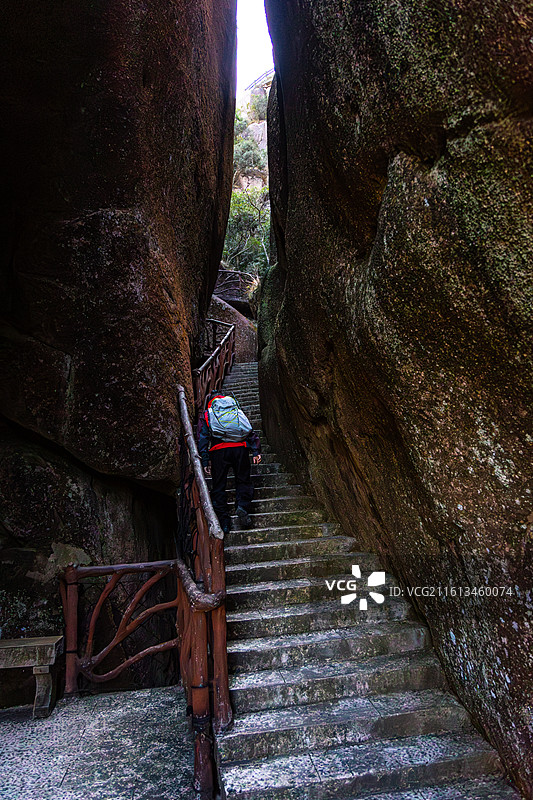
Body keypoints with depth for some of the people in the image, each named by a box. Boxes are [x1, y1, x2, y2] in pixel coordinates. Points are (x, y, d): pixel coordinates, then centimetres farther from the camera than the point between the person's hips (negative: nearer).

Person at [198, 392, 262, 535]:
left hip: (218, 451, -1)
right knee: (243, 480, 12)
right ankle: (243, 505, -13)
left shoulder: (206, 416, 21)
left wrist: (205, 462, 6)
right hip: (240, 448, 1)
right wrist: (255, 451, 6)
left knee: (218, 486, 6)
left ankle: (223, 521, 0)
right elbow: (250, 431, 13)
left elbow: (203, 439, 10)